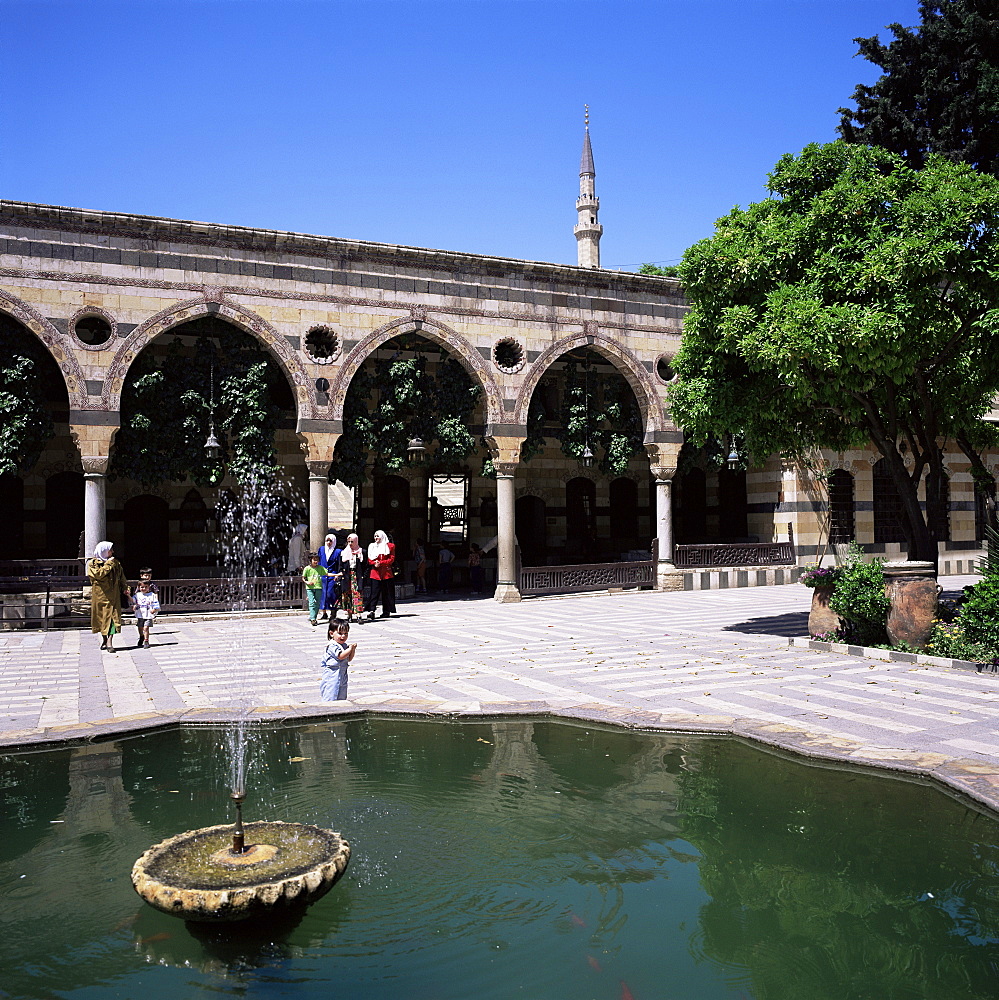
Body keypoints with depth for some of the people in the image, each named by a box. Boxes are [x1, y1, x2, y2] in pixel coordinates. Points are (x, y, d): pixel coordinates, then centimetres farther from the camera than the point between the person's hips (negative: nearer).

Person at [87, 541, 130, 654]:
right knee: (101, 617, 6)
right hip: (100, 595, -2)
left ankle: (109, 642, -12)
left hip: (113, 596, 2)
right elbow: (99, 574, -17)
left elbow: (122, 578, 15)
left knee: (113, 617, -9)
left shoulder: (115, 563, 11)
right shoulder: (92, 563, -1)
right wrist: (108, 564, -13)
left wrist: (125, 589, 4)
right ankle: (105, 640, 21)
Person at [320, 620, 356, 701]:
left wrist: (353, 649, -1)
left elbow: (349, 659, 13)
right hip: (332, 677, -8)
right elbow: (341, 656, -24)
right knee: (331, 698, -7)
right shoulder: (332, 646, -15)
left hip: (342, 676, 8)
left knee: (341, 698, 15)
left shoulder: (344, 645, 10)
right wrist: (350, 648, -15)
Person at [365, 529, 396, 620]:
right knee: (374, 592, -9)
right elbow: (369, 560, 12)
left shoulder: (390, 546, 6)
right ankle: (371, 611, -17)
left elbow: (391, 559, -1)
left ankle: (387, 611, 12)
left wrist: (381, 563, -12)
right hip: (375, 572, 1)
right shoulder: (372, 546, 15)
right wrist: (374, 563, -10)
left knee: (387, 592, 4)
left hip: (387, 572, -1)